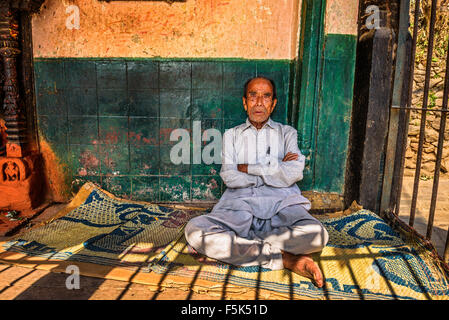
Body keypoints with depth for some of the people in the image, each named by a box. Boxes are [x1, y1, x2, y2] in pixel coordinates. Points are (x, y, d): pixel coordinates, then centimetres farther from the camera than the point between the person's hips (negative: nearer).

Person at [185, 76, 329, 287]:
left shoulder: (287, 133, 17)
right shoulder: (231, 135, 18)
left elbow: (294, 173, -2)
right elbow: (229, 178, 1)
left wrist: (249, 168, 1)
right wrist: (274, 170, -1)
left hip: (281, 204, 0)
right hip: (239, 203, 1)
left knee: (316, 235, -33)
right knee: (194, 230, -28)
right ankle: (286, 259, -22)